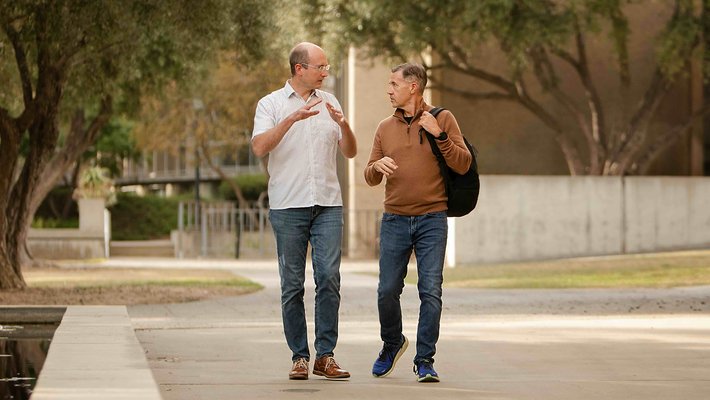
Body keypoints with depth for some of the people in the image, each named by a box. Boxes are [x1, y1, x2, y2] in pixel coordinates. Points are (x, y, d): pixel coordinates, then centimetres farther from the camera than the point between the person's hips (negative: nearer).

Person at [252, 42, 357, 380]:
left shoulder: (329, 102, 15)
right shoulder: (271, 104, 4)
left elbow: (350, 152, 14)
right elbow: (259, 147, -12)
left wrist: (343, 124, -6)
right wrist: (293, 118, -20)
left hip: (328, 204, 3)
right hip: (288, 205, -2)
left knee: (329, 277, -7)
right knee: (292, 284, 0)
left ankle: (325, 355, -2)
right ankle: (299, 357, 5)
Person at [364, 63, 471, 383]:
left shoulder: (442, 119, 2)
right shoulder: (385, 128, 12)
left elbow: (463, 165, -4)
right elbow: (370, 177, 15)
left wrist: (440, 136, -17)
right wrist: (378, 167, -8)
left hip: (432, 220, -3)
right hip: (394, 220, 3)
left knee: (431, 291, -8)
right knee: (387, 291, 1)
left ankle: (425, 361, 0)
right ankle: (392, 344, 26)